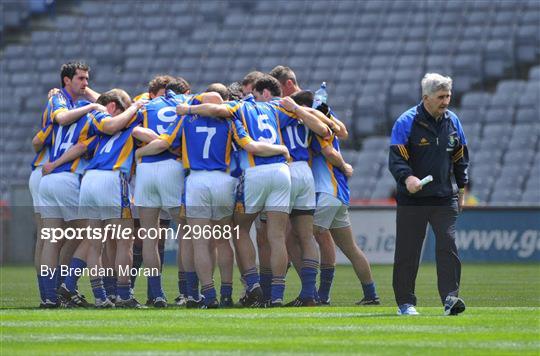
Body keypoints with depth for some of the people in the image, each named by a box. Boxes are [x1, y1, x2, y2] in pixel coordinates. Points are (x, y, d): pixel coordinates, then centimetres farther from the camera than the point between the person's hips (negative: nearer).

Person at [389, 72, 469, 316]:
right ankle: (405, 302, 13)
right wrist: (407, 178, -31)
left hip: (445, 198, 3)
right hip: (412, 199, -3)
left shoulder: (452, 121, 8)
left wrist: (461, 188, 18)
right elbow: (396, 158, -12)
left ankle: (450, 298, -12)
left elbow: (461, 157, 19)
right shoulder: (406, 122, -7)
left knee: (448, 246, -10)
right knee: (407, 250, 2)